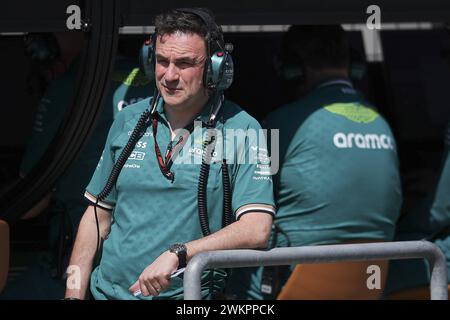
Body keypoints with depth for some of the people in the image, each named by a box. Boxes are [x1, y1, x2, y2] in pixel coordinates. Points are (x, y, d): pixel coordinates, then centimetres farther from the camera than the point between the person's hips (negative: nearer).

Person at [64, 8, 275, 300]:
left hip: (185, 299, -4)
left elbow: (256, 230, -13)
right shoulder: (129, 120, 12)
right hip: (106, 291, 4)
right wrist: (74, 295, 9)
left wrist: (178, 254, -22)